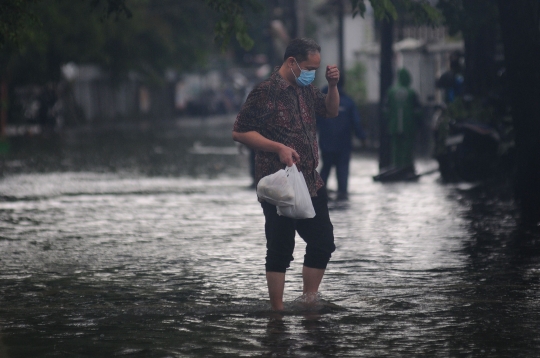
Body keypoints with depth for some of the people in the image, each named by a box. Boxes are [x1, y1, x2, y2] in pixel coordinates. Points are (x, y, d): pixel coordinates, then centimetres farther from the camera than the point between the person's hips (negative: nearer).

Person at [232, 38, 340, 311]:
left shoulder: (306, 90, 12)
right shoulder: (265, 92, -11)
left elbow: (331, 111, 27)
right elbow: (239, 132, -13)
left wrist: (333, 85, 8)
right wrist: (278, 148, -19)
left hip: (311, 183, 8)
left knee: (323, 243, 10)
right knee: (280, 250, -3)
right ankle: (277, 311, 4)